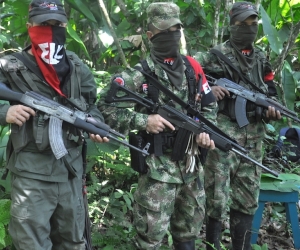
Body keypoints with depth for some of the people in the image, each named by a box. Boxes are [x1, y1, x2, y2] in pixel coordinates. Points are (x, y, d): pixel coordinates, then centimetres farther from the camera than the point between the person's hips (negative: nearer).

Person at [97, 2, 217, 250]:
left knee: (190, 227, 19)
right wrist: (143, 121, -21)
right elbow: (105, 107, -13)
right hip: (158, 165, -5)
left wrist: (205, 130, -1)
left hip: (191, 162, 6)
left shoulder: (192, 67, 7)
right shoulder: (139, 74, -10)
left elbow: (209, 105, 17)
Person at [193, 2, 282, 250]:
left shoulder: (261, 59, 14)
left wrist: (271, 110, 0)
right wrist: (207, 88, -17)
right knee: (217, 198, -3)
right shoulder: (215, 55, -3)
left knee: (247, 199, 11)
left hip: (253, 139, 6)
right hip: (223, 136, -5)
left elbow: (270, 94, 21)